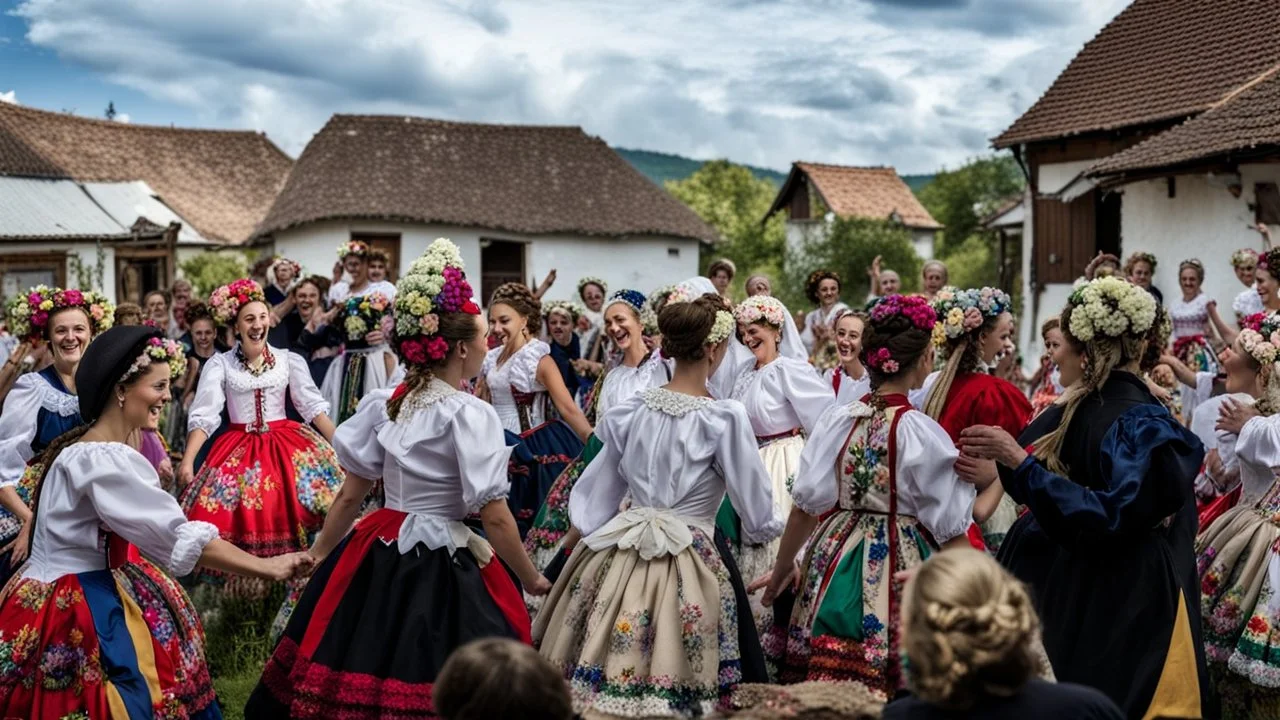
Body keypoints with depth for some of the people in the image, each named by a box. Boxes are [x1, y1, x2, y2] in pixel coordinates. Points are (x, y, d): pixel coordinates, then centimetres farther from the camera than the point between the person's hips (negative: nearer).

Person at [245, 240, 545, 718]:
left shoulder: (382, 405, 4)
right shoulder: (470, 414, -14)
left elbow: (349, 496, 8)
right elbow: (495, 519, -14)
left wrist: (318, 556, 20)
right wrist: (531, 580, -2)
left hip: (377, 557, 7)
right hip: (439, 569, -6)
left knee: (362, 676, 16)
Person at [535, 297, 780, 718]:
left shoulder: (629, 412, 3)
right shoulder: (725, 418, -10)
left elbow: (594, 499, 9)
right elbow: (758, 518, -3)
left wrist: (596, 546, 20)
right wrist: (765, 529, 18)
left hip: (617, 560, 5)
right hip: (686, 569, -5)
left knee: (606, 670, 12)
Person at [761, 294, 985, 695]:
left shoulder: (837, 419, -3)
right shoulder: (923, 433, -14)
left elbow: (806, 507, 0)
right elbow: (951, 531, -11)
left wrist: (782, 569, 14)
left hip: (838, 560, 4)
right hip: (900, 568, -4)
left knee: (830, 690, 12)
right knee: (886, 689, 6)